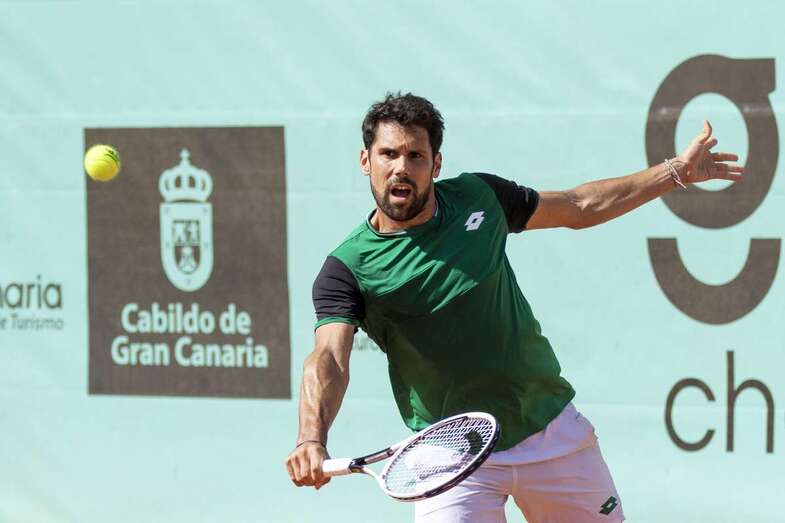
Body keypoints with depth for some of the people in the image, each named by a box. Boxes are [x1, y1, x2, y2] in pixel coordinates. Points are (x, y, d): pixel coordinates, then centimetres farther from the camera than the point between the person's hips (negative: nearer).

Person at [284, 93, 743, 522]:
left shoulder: (477, 196, 0)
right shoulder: (348, 270, -12)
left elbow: (578, 208, 16)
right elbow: (330, 358, -27)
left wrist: (676, 172, 16)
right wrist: (313, 438, -47)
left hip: (555, 432, 4)